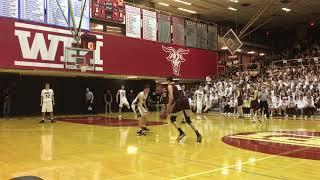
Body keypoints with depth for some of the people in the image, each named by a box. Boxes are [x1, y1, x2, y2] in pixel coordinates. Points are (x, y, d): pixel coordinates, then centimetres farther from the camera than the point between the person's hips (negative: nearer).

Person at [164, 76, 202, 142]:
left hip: (180, 102, -7)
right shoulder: (177, 85, 28)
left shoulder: (170, 86, 5)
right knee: (188, 120, 13)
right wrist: (172, 106, 33)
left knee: (172, 118, 10)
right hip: (186, 100, 7)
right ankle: (198, 135, 2)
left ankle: (181, 132, -6)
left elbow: (171, 98, -7)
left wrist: (168, 107, 1)